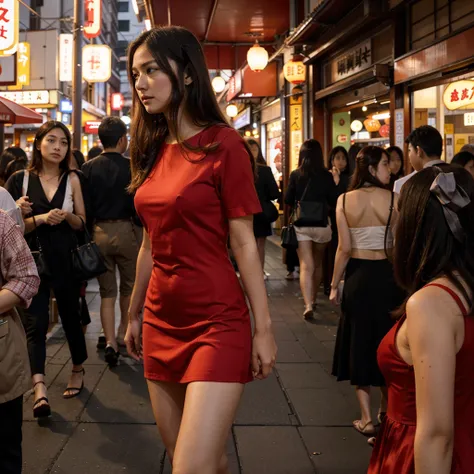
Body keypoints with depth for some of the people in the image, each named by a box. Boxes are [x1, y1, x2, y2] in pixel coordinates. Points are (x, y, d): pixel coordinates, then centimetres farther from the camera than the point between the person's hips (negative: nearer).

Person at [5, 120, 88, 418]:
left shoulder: (72, 180, 2)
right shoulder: (21, 180, -1)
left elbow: (81, 223, 6)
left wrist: (67, 216, -15)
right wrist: (40, 219, -17)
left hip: (66, 260, 1)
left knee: (70, 316, 13)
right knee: (35, 323, -9)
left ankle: (78, 370, 34)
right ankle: (40, 389, -15)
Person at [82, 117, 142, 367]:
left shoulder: (88, 168, -2)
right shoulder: (131, 167, -10)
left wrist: (90, 230, 10)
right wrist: (143, 230, 1)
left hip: (99, 232, 2)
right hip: (126, 230, -2)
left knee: (107, 292, 11)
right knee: (129, 287, 19)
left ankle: (110, 342, 2)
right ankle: (123, 334, 31)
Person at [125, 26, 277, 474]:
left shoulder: (222, 144, -9)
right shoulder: (154, 150, 9)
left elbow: (244, 243, -10)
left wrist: (264, 328, -11)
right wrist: (134, 315, 18)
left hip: (217, 323, -7)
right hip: (161, 321, 7)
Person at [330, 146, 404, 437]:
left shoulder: (345, 200, -8)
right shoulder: (393, 199, -11)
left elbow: (344, 248, -9)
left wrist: (335, 285, 0)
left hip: (357, 276, 0)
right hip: (386, 275, 0)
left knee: (359, 342, 11)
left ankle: (367, 418, 12)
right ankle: (388, 407, 35)